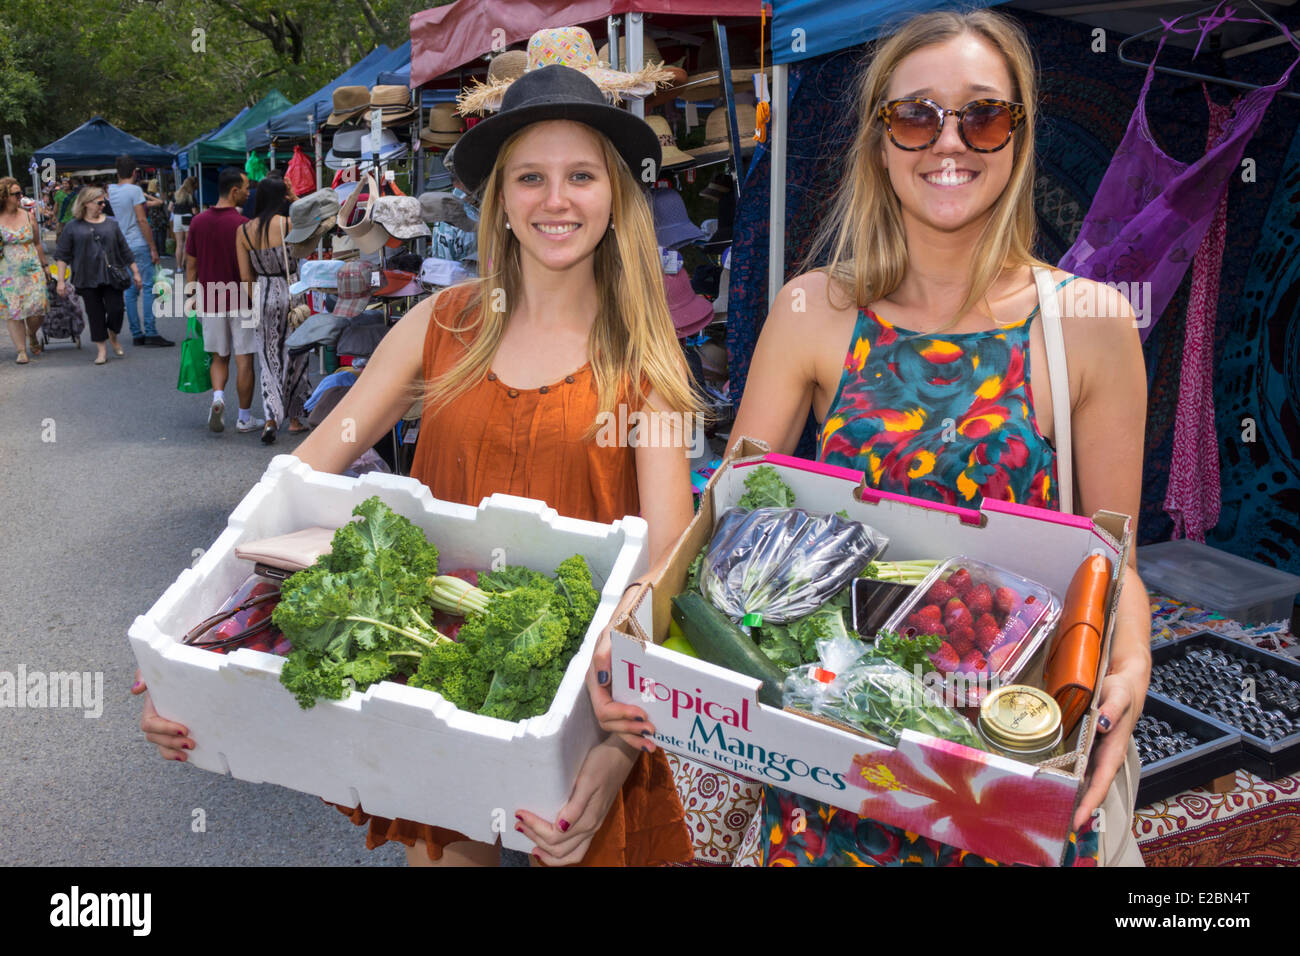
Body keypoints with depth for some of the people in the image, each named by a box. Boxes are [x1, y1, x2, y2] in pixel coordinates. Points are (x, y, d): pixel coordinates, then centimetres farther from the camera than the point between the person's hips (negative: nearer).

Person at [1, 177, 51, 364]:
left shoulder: (28, 216, 5)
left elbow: (37, 243, 14)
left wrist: (44, 265, 17)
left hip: (32, 269, 1)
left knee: (37, 308, -7)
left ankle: (31, 335, 25)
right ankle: (21, 351, 6)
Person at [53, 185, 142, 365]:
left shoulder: (111, 224, 8)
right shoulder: (73, 227, 2)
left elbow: (125, 250, 12)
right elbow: (62, 255, 3)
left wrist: (135, 272, 9)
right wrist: (61, 281, -3)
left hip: (112, 277, 1)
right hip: (88, 280, -1)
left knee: (116, 309, -6)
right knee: (95, 314, 3)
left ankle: (113, 336, 23)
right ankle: (101, 350, 12)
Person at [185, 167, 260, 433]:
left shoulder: (198, 222, 4)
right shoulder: (242, 224, -13)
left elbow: (191, 264, 8)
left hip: (210, 300, 5)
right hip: (240, 301, -5)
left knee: (219, 356, 18)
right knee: (244, 359, 3)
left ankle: (218, 397, -6)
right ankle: (245, 418, 9)